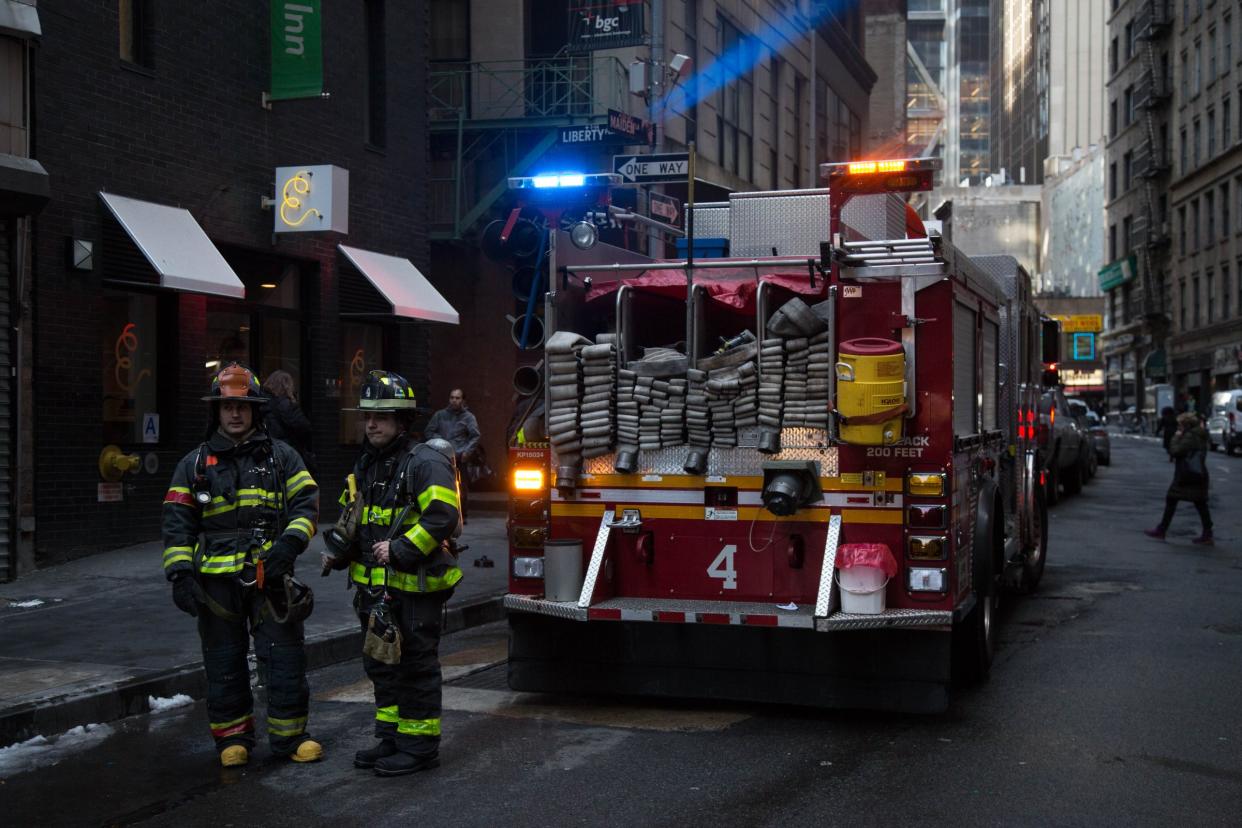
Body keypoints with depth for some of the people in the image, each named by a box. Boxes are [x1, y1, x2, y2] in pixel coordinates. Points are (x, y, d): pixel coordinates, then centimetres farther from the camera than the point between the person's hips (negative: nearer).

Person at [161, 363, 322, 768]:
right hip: (217, 581, 0)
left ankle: (289, 734, 13)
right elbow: (177, 524, 4)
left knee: (285, 657, 1)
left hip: (270, 576, 0)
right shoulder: (194, 464, 8)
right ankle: (232, 738, 20)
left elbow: (306, 503, 2)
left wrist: (290, 542, -16)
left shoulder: (281, 457, 9)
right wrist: (180, 573, -7)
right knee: (224, 661, 8)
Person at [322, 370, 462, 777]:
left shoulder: (425, 463, -13)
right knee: (382, 664, 16)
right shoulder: (367, 465, 14)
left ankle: (421, 746, 7)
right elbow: (350, 515, 25)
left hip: (416, 585, -9)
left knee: (416, 665, -1)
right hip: (377, 587, 9)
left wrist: (401, 550, -25)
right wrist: (337, 550, 8)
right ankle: (391, 738, 28)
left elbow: (441, 516, -23)